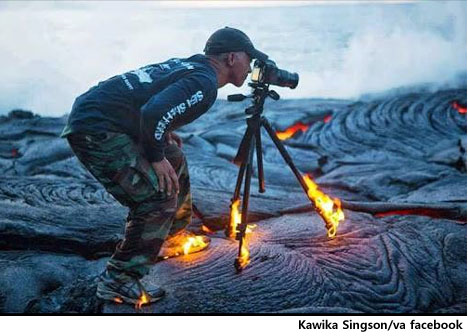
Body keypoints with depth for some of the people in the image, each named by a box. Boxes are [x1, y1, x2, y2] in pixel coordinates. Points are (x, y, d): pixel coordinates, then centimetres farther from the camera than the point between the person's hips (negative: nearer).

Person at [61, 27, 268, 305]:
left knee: (174, 161, 20)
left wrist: (163, 133, 15)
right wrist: (156, 157, -14)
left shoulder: (187, 65, 15)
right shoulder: (204, 83, -15)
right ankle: (119, 280, -3)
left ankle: (173, 238, 35)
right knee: (158, 195, -11)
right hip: (95, 130, -10)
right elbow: (153, 112, -29)